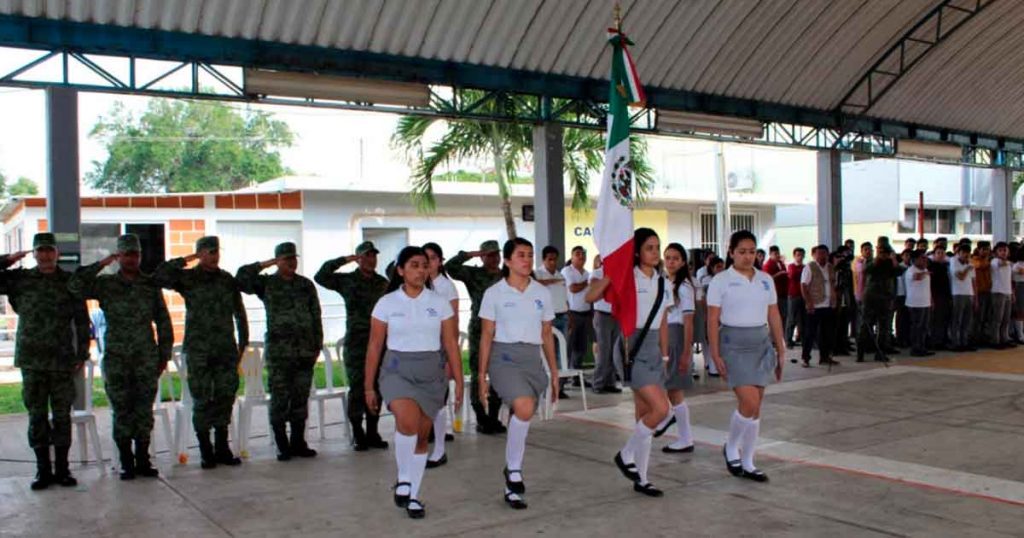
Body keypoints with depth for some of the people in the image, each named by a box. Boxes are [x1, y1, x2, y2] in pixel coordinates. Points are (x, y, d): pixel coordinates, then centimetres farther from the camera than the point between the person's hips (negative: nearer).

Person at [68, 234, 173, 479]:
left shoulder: (151, 285, 8)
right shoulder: (105, 284, 4)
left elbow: (163, 322, 11)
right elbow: (74, 287, -13)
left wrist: (164, 355, 7)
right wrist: (101, 264, -10)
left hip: (147, 358, 1)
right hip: (117, 359, -1)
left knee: (144, 412, 5)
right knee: (122, 412, 2)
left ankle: (143, 460, 14)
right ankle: (126, 463, 11)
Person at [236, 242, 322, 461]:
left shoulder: (306, 285, 12)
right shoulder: (266, 284, 3)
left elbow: (316, 317, 12)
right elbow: (241, 278, -14)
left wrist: (317, 346, 8)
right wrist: (264, 264, -8)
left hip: (305, 351, 3)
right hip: (278, 351, -3)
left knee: (300, 399, 7)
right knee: (279, 399, -1)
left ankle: (298, 442, 17)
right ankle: (282, 446, 8)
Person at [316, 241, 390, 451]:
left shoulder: (383, 283, 13)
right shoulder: (346, 280, 2)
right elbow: (320, 276, -13)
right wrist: (344, 260, -12)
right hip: (356, 342, -3)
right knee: (357, 388, -2)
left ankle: (372, 433, 15)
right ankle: (358, 435, 7)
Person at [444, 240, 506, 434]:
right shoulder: (473, 274, 0)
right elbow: (450, 267, -13)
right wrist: (470, 254, -10)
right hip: (479, 329, -4)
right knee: (478, 374, -1)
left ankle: (493, 418, 19)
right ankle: (481, 419, 8)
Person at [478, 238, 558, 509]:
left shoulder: (542, 293, 9)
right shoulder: (494, 293, 0)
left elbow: (547, 336, 14)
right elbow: (486, 336, 1)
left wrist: (554, 372, 12)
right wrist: (482, 375, -2)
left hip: (533, 359, 4)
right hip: (504, 357, -4)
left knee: (521, 419, 6)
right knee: (525, 408, -28)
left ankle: (512, 486, 20)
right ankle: (513, 470, -9)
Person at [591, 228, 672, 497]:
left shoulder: (662, 282, 12)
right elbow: (592, 295, -24)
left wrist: (664, 355, 16)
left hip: (653, 347, 7)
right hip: (633, 348, -7)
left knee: (645, 414, 9)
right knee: (661, 408, -15)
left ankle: (640, 479, 17)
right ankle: (626, 455, 7)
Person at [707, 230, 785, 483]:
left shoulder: (765, 280, 9)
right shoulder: (721, 281, -4)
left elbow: (774, 316, 13)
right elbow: (713, 319, -6)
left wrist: (781, 350, 11)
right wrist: (715, 354, -11)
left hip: (762, 342, 5)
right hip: (734, 344, -5)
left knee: (755, 406, 7)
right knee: (750, 403, -13)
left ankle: (747, 463, 18)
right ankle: (731, 448, 13)